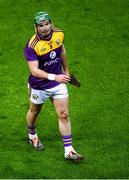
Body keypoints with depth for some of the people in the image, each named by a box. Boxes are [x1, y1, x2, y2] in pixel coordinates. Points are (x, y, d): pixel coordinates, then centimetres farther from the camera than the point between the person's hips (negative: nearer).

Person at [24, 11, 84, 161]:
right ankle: (32, 136, 51)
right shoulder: (32, 46, -28)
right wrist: (54, 77, -46)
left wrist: (66, 70, 21)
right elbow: (34, 70, -35)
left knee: (64, 115, -2)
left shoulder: (59, 34, -10)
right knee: (34, 112, 21)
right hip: (39, 86, -3)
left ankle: (68, 150, 3)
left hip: (58, 83, 3)